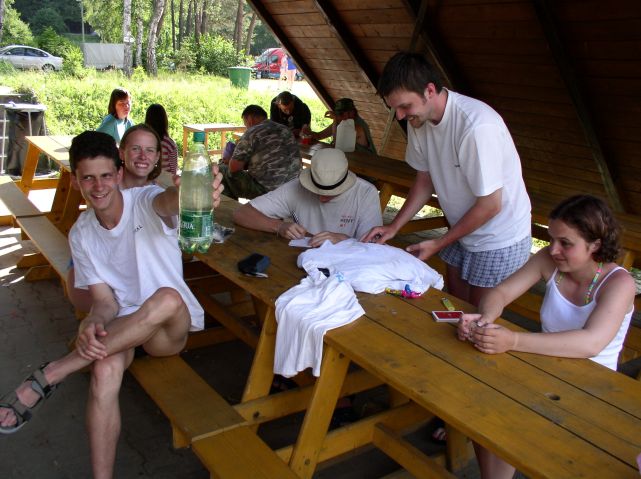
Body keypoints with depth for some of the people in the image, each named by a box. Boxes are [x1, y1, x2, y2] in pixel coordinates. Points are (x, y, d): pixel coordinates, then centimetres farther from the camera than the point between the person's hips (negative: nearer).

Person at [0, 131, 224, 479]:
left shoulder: (146, 202, -10)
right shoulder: (81, 234, 3)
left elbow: (169, 201, -37)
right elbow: (105, 300, -2)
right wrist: (91, 324, -28)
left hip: (170, 330, -2)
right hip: (121, 326, 3)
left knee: (168, 297, -38)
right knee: (106, 368, -33)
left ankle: (46, 377, -28)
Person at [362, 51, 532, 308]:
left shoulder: (477, 126, -32)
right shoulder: (419, 119, -7)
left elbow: (490, 205, -25)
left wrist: (438, 244, -16)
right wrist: (393, 227, -4)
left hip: (499, 238, -7)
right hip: (462, 230, 7)